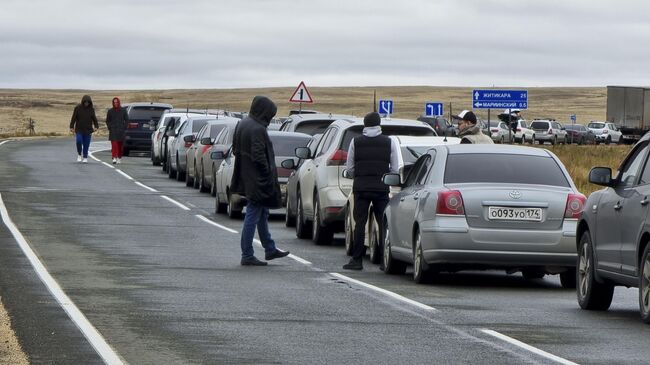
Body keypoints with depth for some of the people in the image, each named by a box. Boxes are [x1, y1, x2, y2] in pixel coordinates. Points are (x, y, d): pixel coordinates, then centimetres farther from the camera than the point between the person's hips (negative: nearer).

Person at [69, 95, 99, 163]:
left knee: (86, 144, 0)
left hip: (88, 130, 2)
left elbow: (94, 119, 9)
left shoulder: (91, 109, 4)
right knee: (79, 141, -20)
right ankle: (79, 155, 0)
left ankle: (85, 158, 13)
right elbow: (73, 118, -1)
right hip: (79, 130, -2)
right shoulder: (78, 108, -2)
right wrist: (72, 127, -8)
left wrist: (96, 126, -7)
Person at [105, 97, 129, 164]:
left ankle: (119, 158, 19)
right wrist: (109, 127, 0)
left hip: (121, 130, 1)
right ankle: (114, 158, -21)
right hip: (113, 131, -1)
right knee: (114, 144, -13)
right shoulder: (110, 111, 6)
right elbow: (107, 121, 13)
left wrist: (124, 128, -3)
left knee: (120, 145, 5)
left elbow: (126, 120, 8)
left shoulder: (123, 110, 4)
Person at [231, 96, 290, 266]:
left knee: (262, 214, 20)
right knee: (253, 216, -3)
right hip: (257, 180, -10)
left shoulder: (242, 125, 7)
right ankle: (247, 256, 2)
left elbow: (236, 150, 13)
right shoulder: (257, 129, -22)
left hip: (247, 179, 10)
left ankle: (270, 249, 31)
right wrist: (268, 175, -15)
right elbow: (259, 156, -25)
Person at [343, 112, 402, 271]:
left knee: (360, 223, 2)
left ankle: (357, 259, -1)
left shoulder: (356, 142, 3)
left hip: (361, 186, 0)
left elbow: (349, 169, 4)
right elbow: (396, 169, -1)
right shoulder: (389, 142, 1)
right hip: (382, 187, 0)